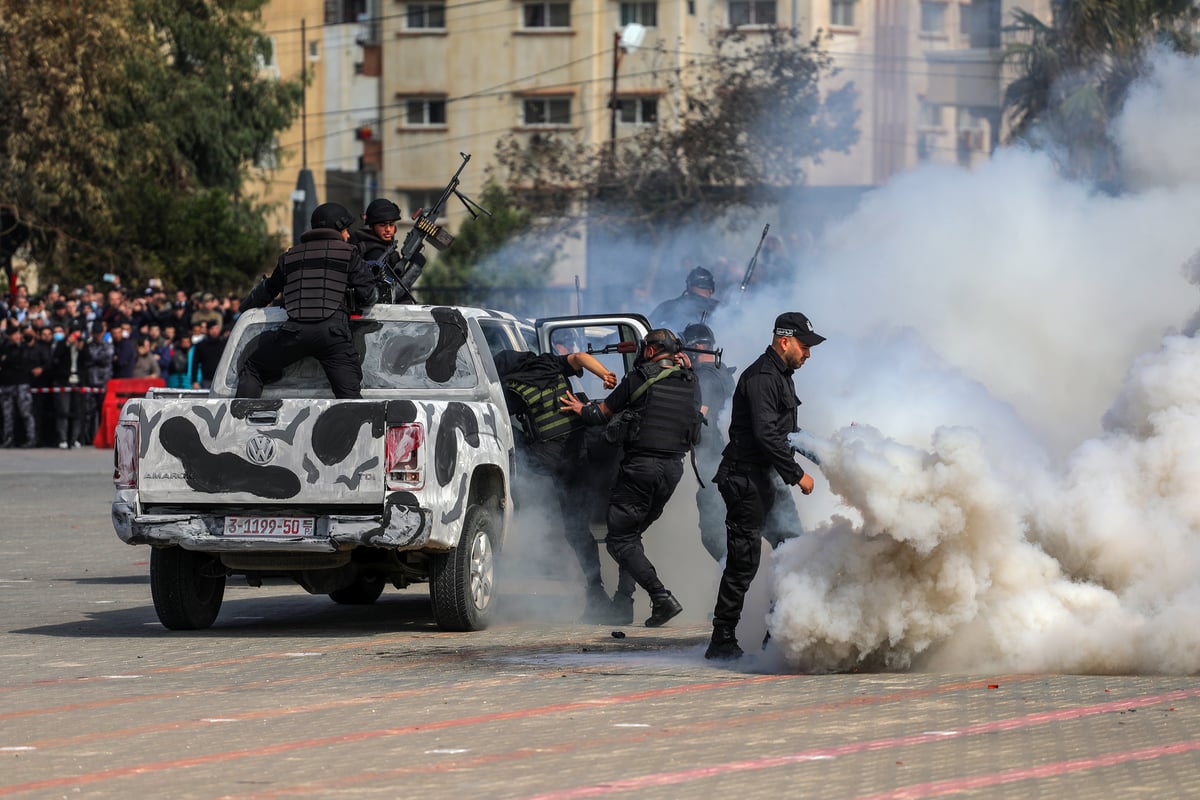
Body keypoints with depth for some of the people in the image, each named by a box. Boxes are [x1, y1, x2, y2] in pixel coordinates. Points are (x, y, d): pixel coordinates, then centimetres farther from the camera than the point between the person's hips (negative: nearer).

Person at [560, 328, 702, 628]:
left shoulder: (639, 378, -7)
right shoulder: (689, 382, 6)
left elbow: (602, 412, 3)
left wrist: (581, 409, 24)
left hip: (640, 465, -6)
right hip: (673, 467, 6)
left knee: (620, 539, -2)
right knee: (632, 534, 19)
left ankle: (661, 596, -18)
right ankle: (622, 605, 13)